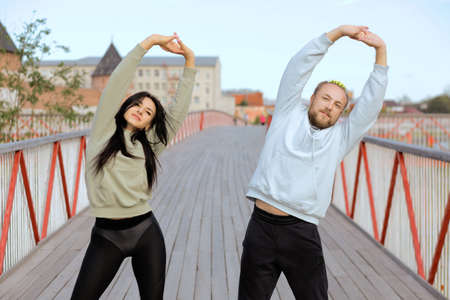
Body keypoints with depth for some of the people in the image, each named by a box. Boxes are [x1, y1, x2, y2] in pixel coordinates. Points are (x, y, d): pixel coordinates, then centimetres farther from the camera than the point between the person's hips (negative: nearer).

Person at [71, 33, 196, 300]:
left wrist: (190, 61, -1)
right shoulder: (103, 132, 4)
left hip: (146, 233, 2)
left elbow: (180, 107, 3)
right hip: (107, 236, -2)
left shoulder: (149, 145, 7)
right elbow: (117, 83, -3)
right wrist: (150, 42, -5)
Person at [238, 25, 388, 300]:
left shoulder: (340, 137, 10)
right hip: (262, 227, -1)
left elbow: (372, 101, 3)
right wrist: (338, 32, -2)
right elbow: (299, 68, 1)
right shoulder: (288, 116, 7)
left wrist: (380, 50, -3)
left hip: (302, 233, 1)